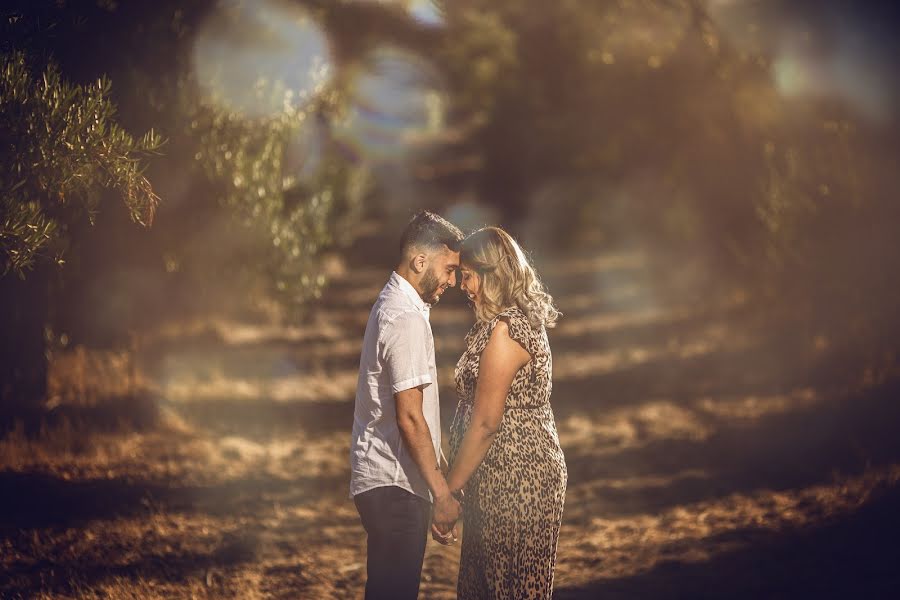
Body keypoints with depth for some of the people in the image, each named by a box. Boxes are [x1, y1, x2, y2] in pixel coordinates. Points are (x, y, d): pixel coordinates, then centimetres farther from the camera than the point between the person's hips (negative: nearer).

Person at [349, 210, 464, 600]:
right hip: (394, 484, -10)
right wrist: (442, 493, -19)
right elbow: (409, 418, -21)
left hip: (383, 479, 10)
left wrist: (440, 460, 21)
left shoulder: (391, 305, 13)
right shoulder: (406, 320, -18)